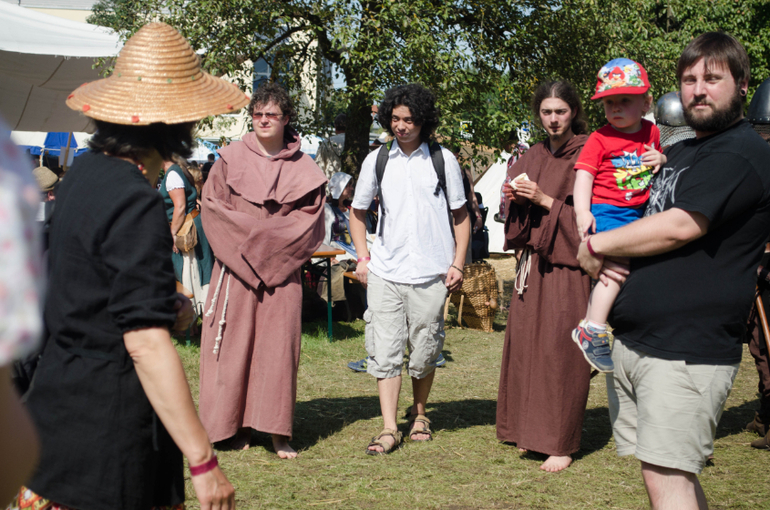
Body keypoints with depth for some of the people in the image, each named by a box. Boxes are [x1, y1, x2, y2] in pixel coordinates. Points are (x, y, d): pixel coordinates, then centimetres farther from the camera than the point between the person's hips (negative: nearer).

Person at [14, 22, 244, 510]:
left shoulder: (86, 170, 8)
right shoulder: (136, 204, -20)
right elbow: (145, 343, -26)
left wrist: (167, 302, 8)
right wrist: (204, 462, -25)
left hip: (57, 409, 9)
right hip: (109, 428, -9)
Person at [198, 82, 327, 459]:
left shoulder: (302, 169, 6)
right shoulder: (232, 158, 5)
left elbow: (310, 218, 3)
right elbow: (212, 206, 1)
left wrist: (267, 236, -8)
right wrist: (249, 233, -9)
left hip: (280, 267, 0)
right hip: (236, 264, 0)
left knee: (278, 343, -2)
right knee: (234, 340, 1)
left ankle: (277, 431, 5)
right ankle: (234, 425, 12)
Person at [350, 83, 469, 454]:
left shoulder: (443, 160, 3)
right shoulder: (377, 160, 6)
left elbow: (460, 215, 8)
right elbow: (358, 211, 16)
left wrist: (458, 264, 1)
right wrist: (362, 258, 6)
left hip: (431, 273, -1)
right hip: (384, 273, 1)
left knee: (424, 353, 6)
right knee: (384, 351, -3)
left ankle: (419, 414, 29)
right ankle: (389, 429, 2)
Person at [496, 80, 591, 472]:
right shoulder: (533, 157, 15)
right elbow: (516, 216, 20)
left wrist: (544, 200, -17)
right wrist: (515, 199, -1)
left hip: (566, 266, -6)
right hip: (532, 263, 6)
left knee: (560, 350, -6)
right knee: (525, 343, 5)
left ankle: (562, 443, 1)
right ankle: (531, 431, 17)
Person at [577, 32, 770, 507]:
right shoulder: (681, 151, 20)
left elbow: (680, 226, -20)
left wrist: (597, 246, -7)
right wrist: (606, 252, 5)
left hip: (687, 351, -9)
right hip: (632, 342, 9)